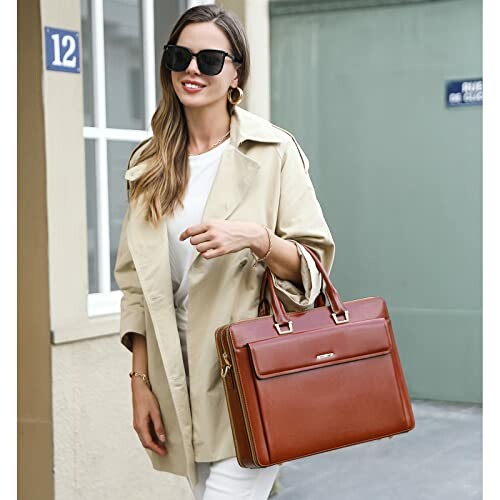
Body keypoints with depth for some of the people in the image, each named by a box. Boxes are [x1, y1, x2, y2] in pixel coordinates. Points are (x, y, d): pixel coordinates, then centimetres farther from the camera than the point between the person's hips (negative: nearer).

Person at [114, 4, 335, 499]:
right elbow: (137, 283, 10)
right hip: (181, 392, 4)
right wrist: (140, 382, 4)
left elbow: (313, 263, -2)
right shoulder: (149, 165, 10)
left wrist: (256, 238, -20)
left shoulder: (272, 151, -2)